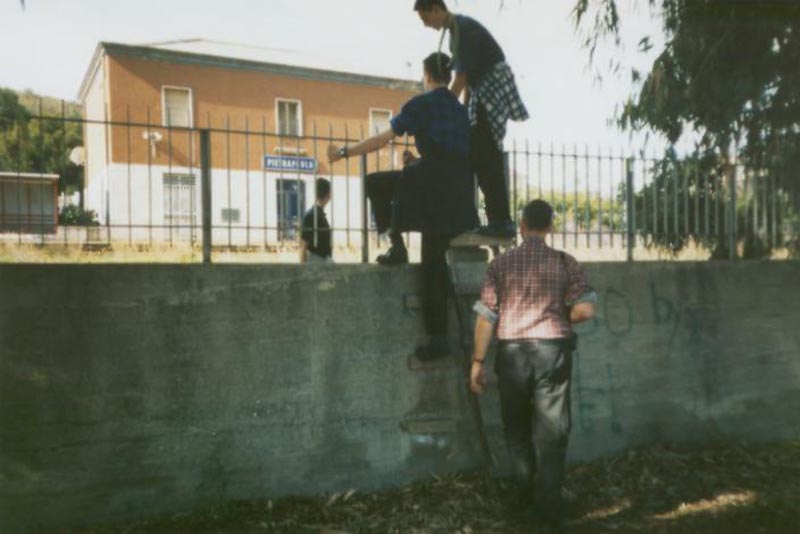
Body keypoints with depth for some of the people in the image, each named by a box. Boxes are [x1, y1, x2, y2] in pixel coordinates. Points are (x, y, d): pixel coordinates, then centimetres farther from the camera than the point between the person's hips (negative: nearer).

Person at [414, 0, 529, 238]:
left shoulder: (464, 28, -15)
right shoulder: (456, 29, 14)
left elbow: (461, 76, -19)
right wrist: (465, 109, 14)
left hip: (494, 91, -10)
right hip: (483, 95, 10)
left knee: (484, 158, -13)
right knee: (483, 157, 8)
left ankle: (501, 221, -11)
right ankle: (500, 220, 11)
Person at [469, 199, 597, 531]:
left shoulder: (501, 264, -1)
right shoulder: (565, 263, -1)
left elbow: (486, 316, -5)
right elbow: (585, 310, -10)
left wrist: (478, 361, 0)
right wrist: (560, 320, 10)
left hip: (512, 353, 1)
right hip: (553, 351, 0)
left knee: (516, 427, 19)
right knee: (551, 431, 10)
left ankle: (526, 490, 35)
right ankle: (548, 506, 13)